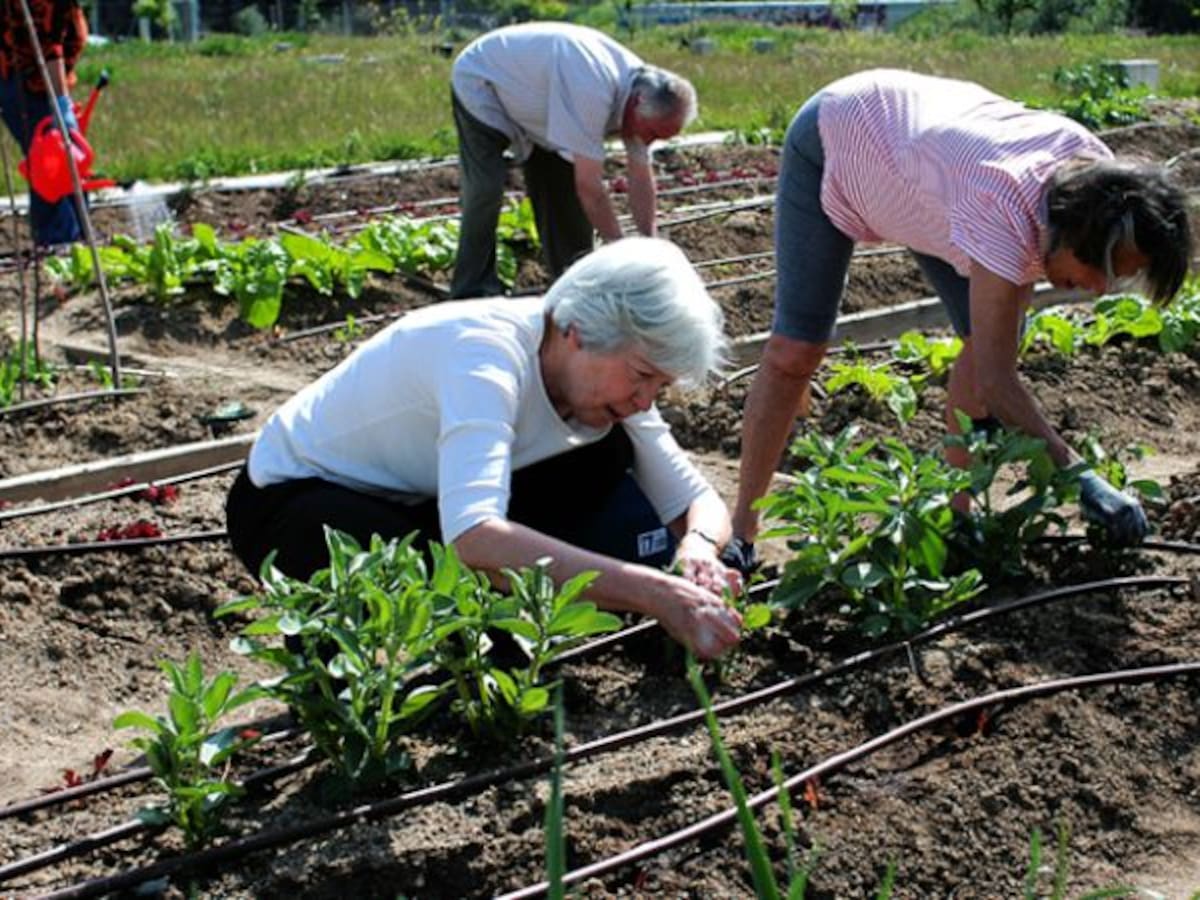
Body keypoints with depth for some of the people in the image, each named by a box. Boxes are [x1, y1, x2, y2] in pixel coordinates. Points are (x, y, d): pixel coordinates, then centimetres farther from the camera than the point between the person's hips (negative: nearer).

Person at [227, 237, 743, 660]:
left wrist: (700, 547, -31)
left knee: (611, 452, -12)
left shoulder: (604, 368, -12)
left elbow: (699, 501, -6)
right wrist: (653, 593, -54)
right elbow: (473, 539, -51)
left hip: (416, 497, 7)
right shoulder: (486, 352, -36)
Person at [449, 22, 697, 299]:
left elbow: (641, 179, -6)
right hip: (479, 83, -8)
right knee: (486, 188, -20)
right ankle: (473, 291, -12)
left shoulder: (640, 86, -14)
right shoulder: (593, 91, -41)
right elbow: (590, 185, -37)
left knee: (564, 181, 2)